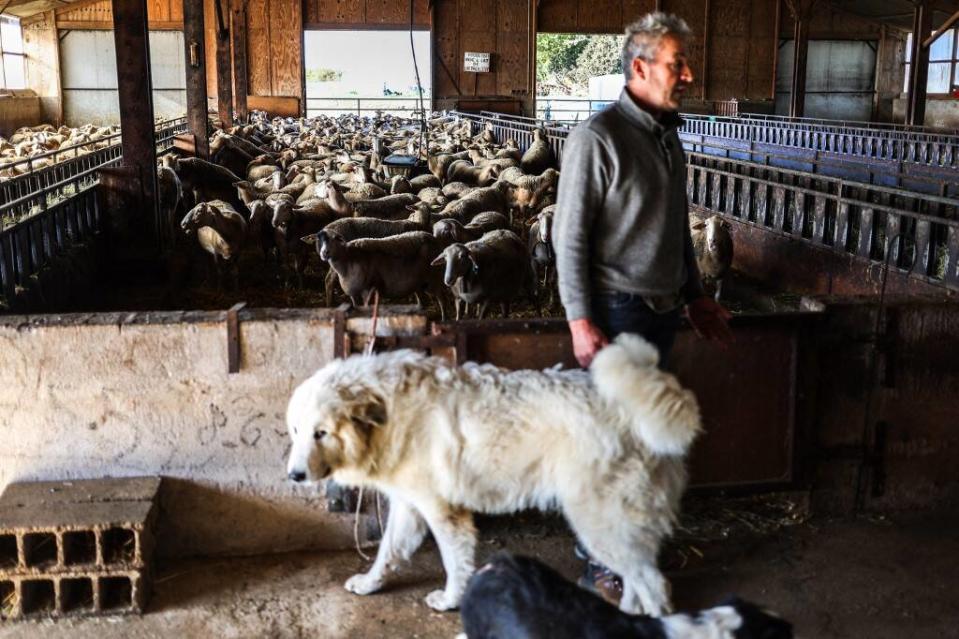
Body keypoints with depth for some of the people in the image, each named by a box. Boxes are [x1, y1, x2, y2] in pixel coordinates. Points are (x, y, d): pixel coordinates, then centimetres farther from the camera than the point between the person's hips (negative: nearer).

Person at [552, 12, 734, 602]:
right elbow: (570, 237, -14)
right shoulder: (598, 137, -13)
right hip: (617, 311, -8)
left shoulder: (668, 135, 12)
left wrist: (695, 296, 20)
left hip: (662, 311, 8)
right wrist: (581, 322, -18)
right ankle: (603, 564, 14)